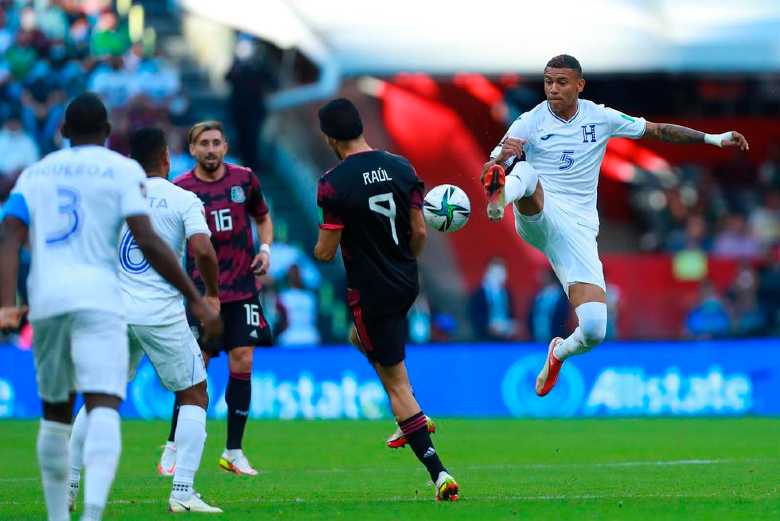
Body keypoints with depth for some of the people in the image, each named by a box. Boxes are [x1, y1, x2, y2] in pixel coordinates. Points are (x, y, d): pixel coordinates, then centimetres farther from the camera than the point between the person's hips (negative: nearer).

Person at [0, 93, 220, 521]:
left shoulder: (34, 174, 18)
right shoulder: (122, 170, 6)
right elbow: (148, 243, -4)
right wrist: (197, 300, 0)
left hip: (46, 302, 4)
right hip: (96, 298, -4)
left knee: (56, 412, 19)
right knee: (103, 408, -15)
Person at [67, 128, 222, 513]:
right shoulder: (184, 200, -3)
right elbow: (203, 250, -16)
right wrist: (212, 295, 0)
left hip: (114, 311, 4)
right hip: (163, 315, -3)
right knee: (194, 397, 9)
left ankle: (68, 485, 17)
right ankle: (182, 492, -3)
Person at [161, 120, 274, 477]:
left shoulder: (244, 179, 4)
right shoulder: (181, 189, -4)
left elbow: (263, 217, 20)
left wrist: (265, 249, 3)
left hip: (243, 287, 3)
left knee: (242, 363, -2)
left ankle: (233, 452, 7)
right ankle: (173, 448, 7)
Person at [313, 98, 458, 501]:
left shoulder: (335, 183, -19)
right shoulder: (400, 167, -3)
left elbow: (326, 252, -15)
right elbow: (419, 232, 1)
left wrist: (318, 248, 9)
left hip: (370, 292, -6)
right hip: (406, 285, 6)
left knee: (396, 383, 0)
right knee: (360, 339, 34)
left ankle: (439, 475, -5)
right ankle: (415, 420, 30)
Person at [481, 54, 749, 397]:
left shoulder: (600, 118, 6)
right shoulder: (529, 123, 0)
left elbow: (657, 130, 16)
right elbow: (485, 173, -4)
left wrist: (713, 138, 8)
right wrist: (501, 157, -27)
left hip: (577, 230, 2)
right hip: (538, 217, -2)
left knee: (594, 329, -11)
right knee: (524, 171, -37)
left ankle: (559, 353, 25)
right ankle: (501, 195, -74)